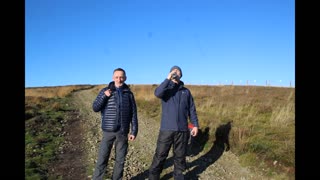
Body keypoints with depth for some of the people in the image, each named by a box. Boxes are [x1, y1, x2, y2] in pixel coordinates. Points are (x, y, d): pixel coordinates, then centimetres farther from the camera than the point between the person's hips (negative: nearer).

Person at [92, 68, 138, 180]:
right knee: (102, 159, 2)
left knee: (120, 160, 11)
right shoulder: (105, 91, 1)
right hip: (108, 131, -1)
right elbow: (95, 108, -1)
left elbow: (133, 114, 5)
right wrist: (104, 96, -14)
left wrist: (134, 131, 0)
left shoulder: (129, 93, 4)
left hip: (123, 132, 2)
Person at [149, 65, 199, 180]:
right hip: (166, 129, -2)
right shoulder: (166, 88, 3)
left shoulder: (186, 91, 10)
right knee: (160, 155, 3)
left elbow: (192, 109, 11)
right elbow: (157, 93, -21)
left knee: (180, 156, 13)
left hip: (182, 130, 2)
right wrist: (168, 79, -19)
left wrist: (195, 125, 5)